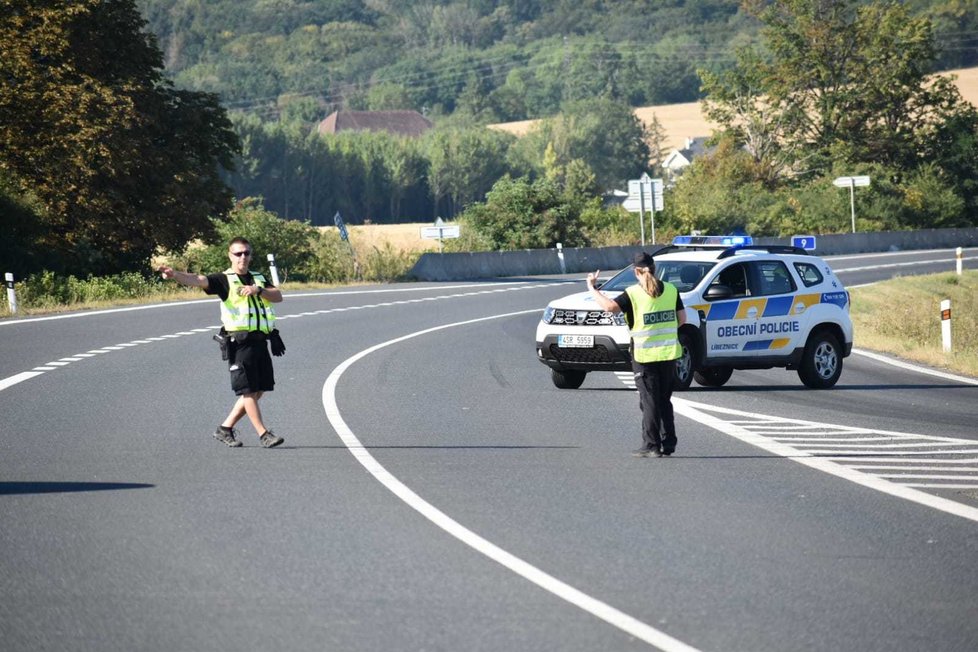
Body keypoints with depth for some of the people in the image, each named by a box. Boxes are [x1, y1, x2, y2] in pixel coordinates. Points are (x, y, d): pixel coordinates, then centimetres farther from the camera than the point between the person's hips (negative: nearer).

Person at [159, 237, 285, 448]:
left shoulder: (259, 279, 19)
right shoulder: (224, 280, 0)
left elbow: (278, 296, 8)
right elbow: (199, 280, -16)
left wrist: (258, 290, -11)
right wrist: (175, 274, -35)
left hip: (260, 340, 6)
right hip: (240, 341, -6)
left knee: (259, 389, 7)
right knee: (248, 389, -6)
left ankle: (225, 428, 16)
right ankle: (263, 433, -3)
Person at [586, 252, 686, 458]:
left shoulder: (633, 294, -11)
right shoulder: (671, 290, 3)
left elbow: (610, 306, -23)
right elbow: (681, 319, 7)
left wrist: (592, 288, -11)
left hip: (645, 355, -4)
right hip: (669, 353, 4)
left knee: (649, 402, 1)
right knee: (665, 400, 15)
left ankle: (651, 446, 0)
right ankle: (668, 443, 16)